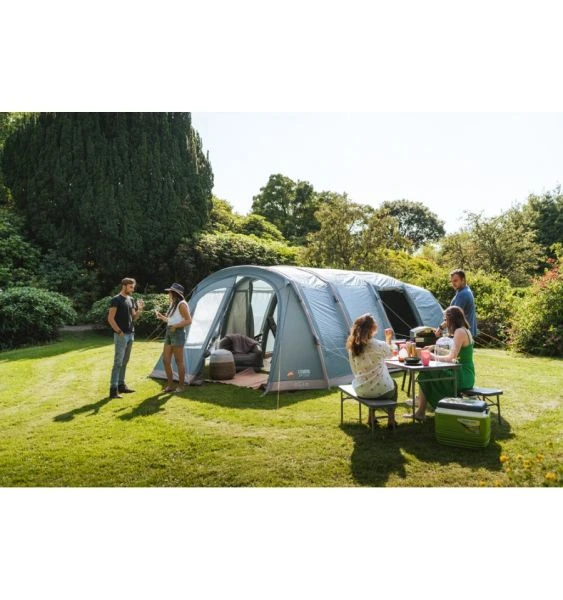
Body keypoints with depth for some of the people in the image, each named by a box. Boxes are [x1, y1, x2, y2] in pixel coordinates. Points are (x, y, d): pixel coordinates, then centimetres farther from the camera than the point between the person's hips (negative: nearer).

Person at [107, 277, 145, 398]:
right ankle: (113, 389, -5)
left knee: (125, 361, 14)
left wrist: (140, 310, -2)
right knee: (118, 362, -8)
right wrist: (119, 331, -17)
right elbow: (110, 318, -14)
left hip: (131, 334, 8)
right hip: (121, 335, -8)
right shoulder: (116, 299, -11)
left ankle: (121, 385, 23)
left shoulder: (131, 300, 13)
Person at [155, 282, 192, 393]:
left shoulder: (182, 304, -11)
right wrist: (161, 317, 9)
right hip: (169, 333, 9)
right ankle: (170, 385, 17)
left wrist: (176, 326, -21)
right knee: (166, 360, 8)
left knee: (179, 361, -2)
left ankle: (181, 386, 8)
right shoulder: (173, 304, 17)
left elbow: (188, 320, -16)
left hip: (178, 333, -9)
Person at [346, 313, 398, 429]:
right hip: (381, 390, -3)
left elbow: (355, 371, 4)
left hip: (361, 390, 4)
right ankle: (391, 420, 29)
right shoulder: (380, 345, -18)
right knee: (393, 384, 31)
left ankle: (371, 418, 36)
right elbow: (390, 355, 7)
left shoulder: (352, 347, -5)